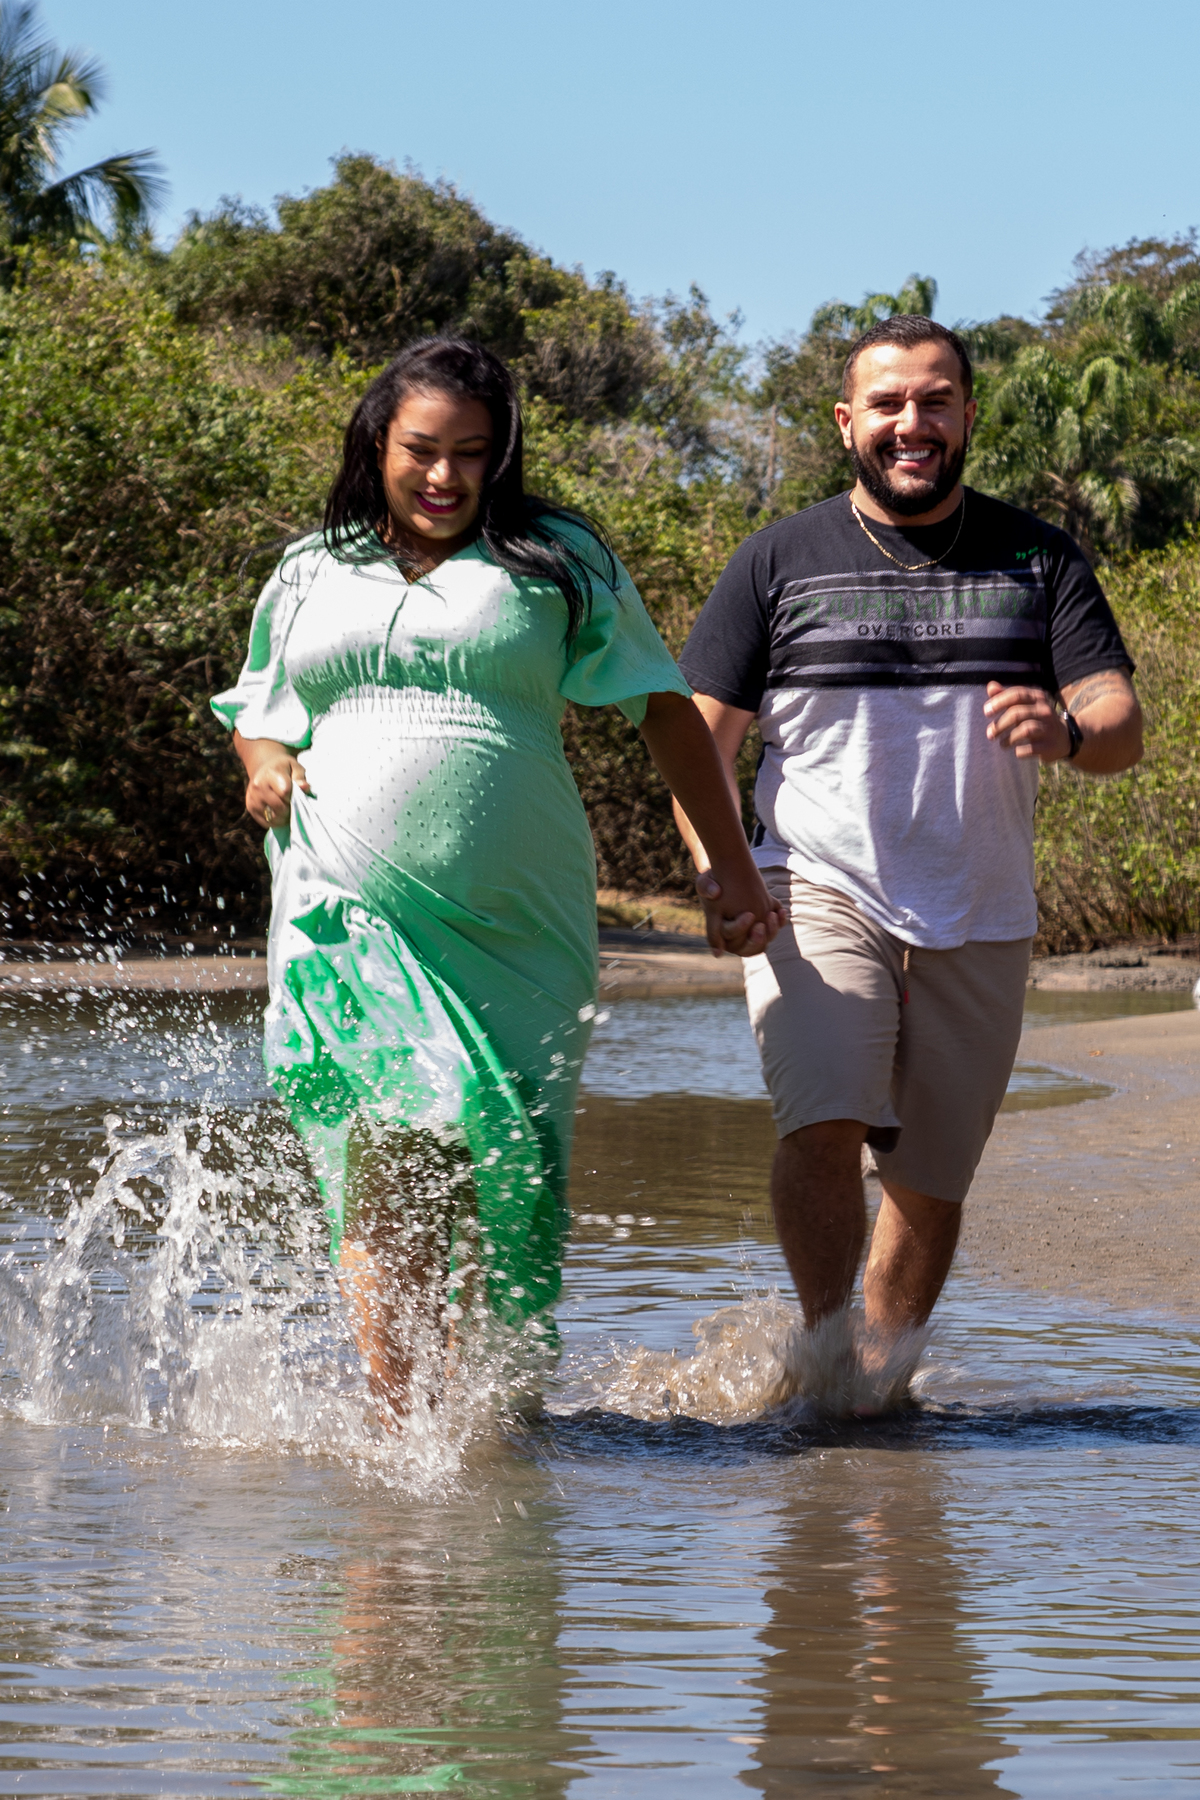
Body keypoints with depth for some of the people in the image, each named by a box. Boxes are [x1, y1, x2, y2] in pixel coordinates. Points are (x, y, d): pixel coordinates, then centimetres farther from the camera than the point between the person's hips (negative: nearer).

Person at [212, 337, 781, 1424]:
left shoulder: (556, 562, 11)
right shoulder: (311, 573, 17)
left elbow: (666, 712, 12)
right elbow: (257, 709, 30)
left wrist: (736, 872, 7)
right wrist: (266, 763, 5)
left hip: (514, 922, 0)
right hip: (350, 918, 0)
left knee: (502, 1174, -2)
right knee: (387, 1164, -17)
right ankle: (397, 1420, -20)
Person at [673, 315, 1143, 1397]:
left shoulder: (1039, 562, 8)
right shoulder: (781, 563, 5)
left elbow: (1123, 728, 0)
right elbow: (702, 735, 3)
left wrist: (1064, 731, -24)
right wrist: (713, 861, -16)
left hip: (981, 921, 2)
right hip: (820, 893, -2)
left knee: (933, 1180, 7)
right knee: (823, 1123, -24)